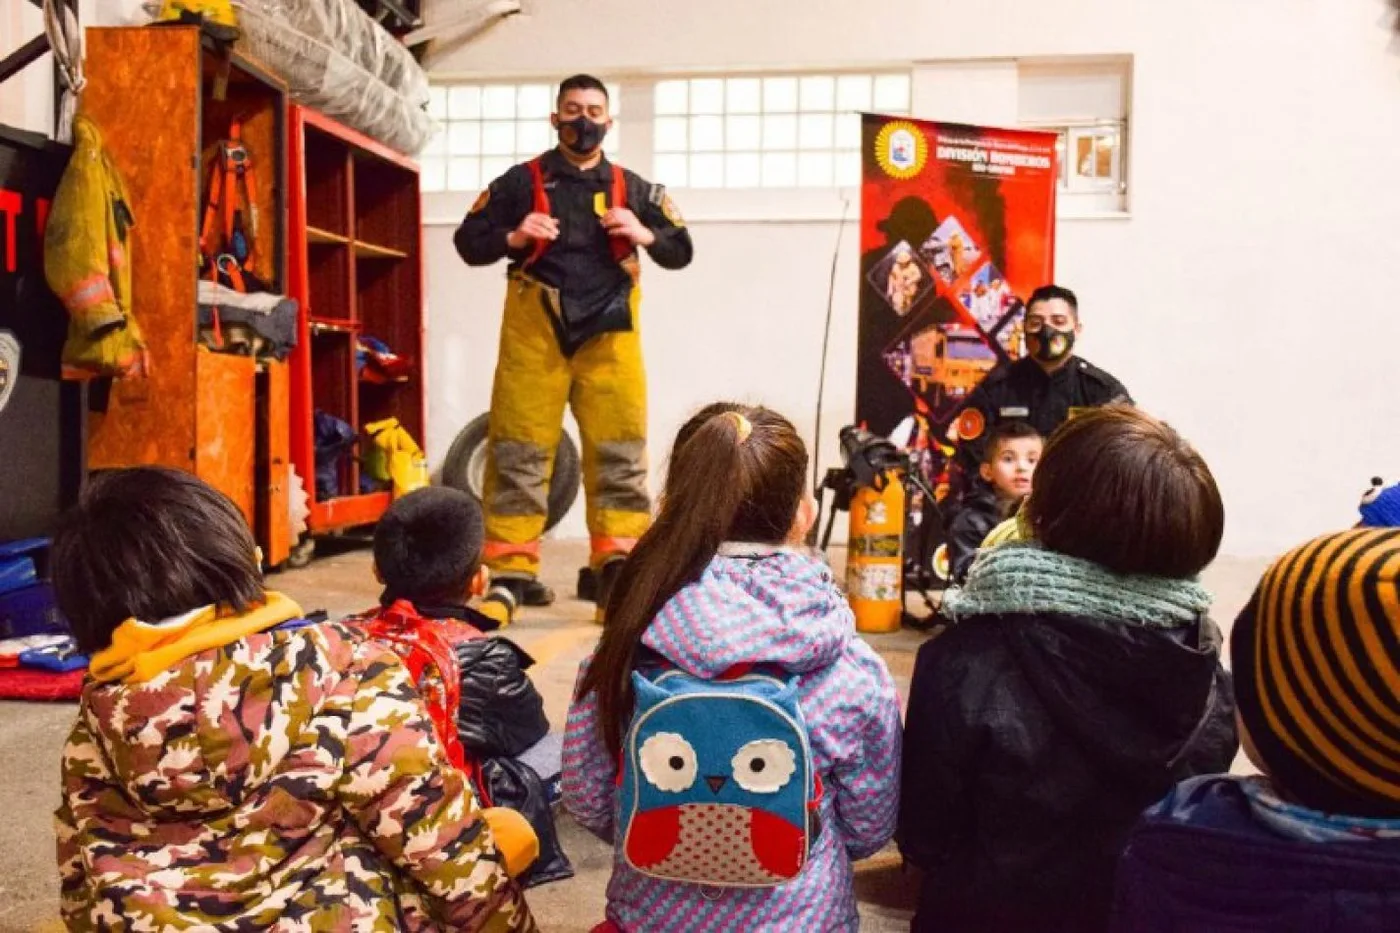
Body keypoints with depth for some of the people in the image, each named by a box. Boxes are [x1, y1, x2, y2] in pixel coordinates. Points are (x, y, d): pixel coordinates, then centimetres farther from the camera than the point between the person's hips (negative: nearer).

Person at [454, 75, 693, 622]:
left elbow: (681, 252, 14)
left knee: (619, 449, -3)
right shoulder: (521, 182, 9)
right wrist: (513, 237, -11)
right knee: (520, 449, -2)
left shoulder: (632, 188, 14)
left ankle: (618, 566, 3)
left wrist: (645, 235, -6)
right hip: (534, 330, -1)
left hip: (609, 331, 2)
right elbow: (468, 242, 8)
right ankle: (512, 571, 2)